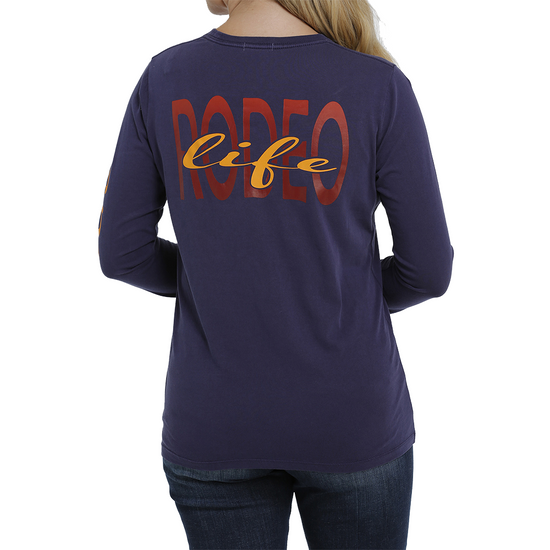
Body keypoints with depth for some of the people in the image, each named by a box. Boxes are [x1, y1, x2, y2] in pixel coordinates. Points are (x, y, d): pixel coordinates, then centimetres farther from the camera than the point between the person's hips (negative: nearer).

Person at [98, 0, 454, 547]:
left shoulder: (164, 79, -6)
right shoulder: (380, 87, -11)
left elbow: (121, 252, -2)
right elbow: (428, 268, -8)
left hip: (209, 427, 2)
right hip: (352, 420, -1)